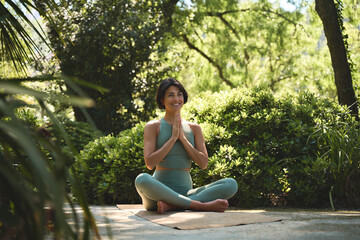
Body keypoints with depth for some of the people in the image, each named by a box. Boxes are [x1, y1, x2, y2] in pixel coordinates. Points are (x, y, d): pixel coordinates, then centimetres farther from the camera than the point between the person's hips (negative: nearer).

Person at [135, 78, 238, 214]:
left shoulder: (194, 128, 14)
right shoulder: (153, 127, 5)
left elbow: (203, 164, 3)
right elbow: (150, 163, -8)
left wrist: (182, 138, -3)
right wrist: (173, 138, -8)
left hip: (186, 193, 4)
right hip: (159, 191, -3)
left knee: (231, 184, -18)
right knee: (142, 179, -38)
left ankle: (172, 206, -29)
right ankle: (202, 205, -32)